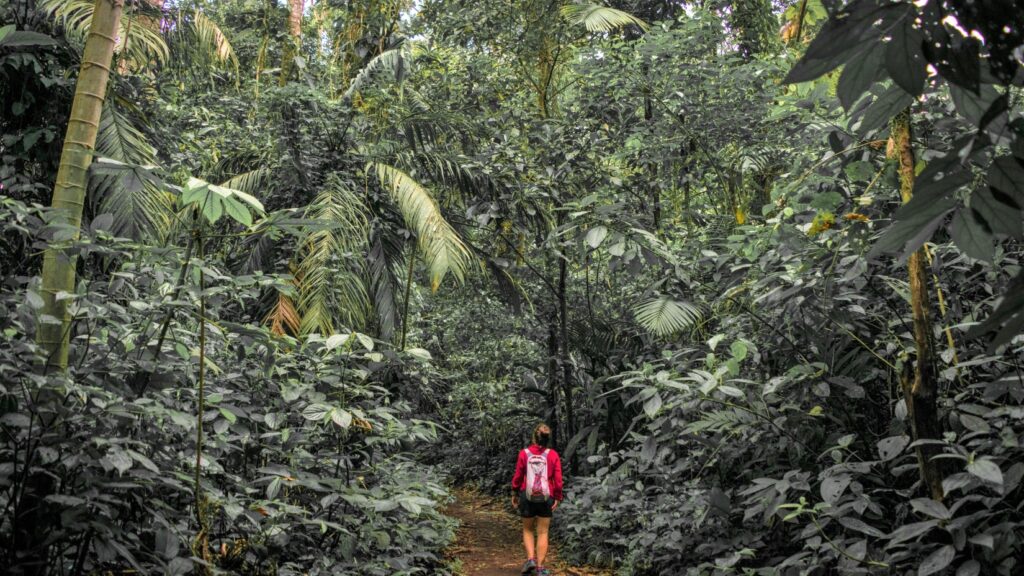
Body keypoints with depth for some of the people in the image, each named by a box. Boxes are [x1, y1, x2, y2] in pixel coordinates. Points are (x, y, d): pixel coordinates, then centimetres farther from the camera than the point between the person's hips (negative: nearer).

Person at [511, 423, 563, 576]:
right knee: (542, 533, 9)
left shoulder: (524, 453, -8)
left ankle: (530, 559, 2)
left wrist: (514, 494, 10)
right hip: (546, 497, 0)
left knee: (528, 530, 18)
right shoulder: (553, 455, -7)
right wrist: (558, 497, 4)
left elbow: (517, 476, -2)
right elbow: (558, 480, -6)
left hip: (527, 496, 0)